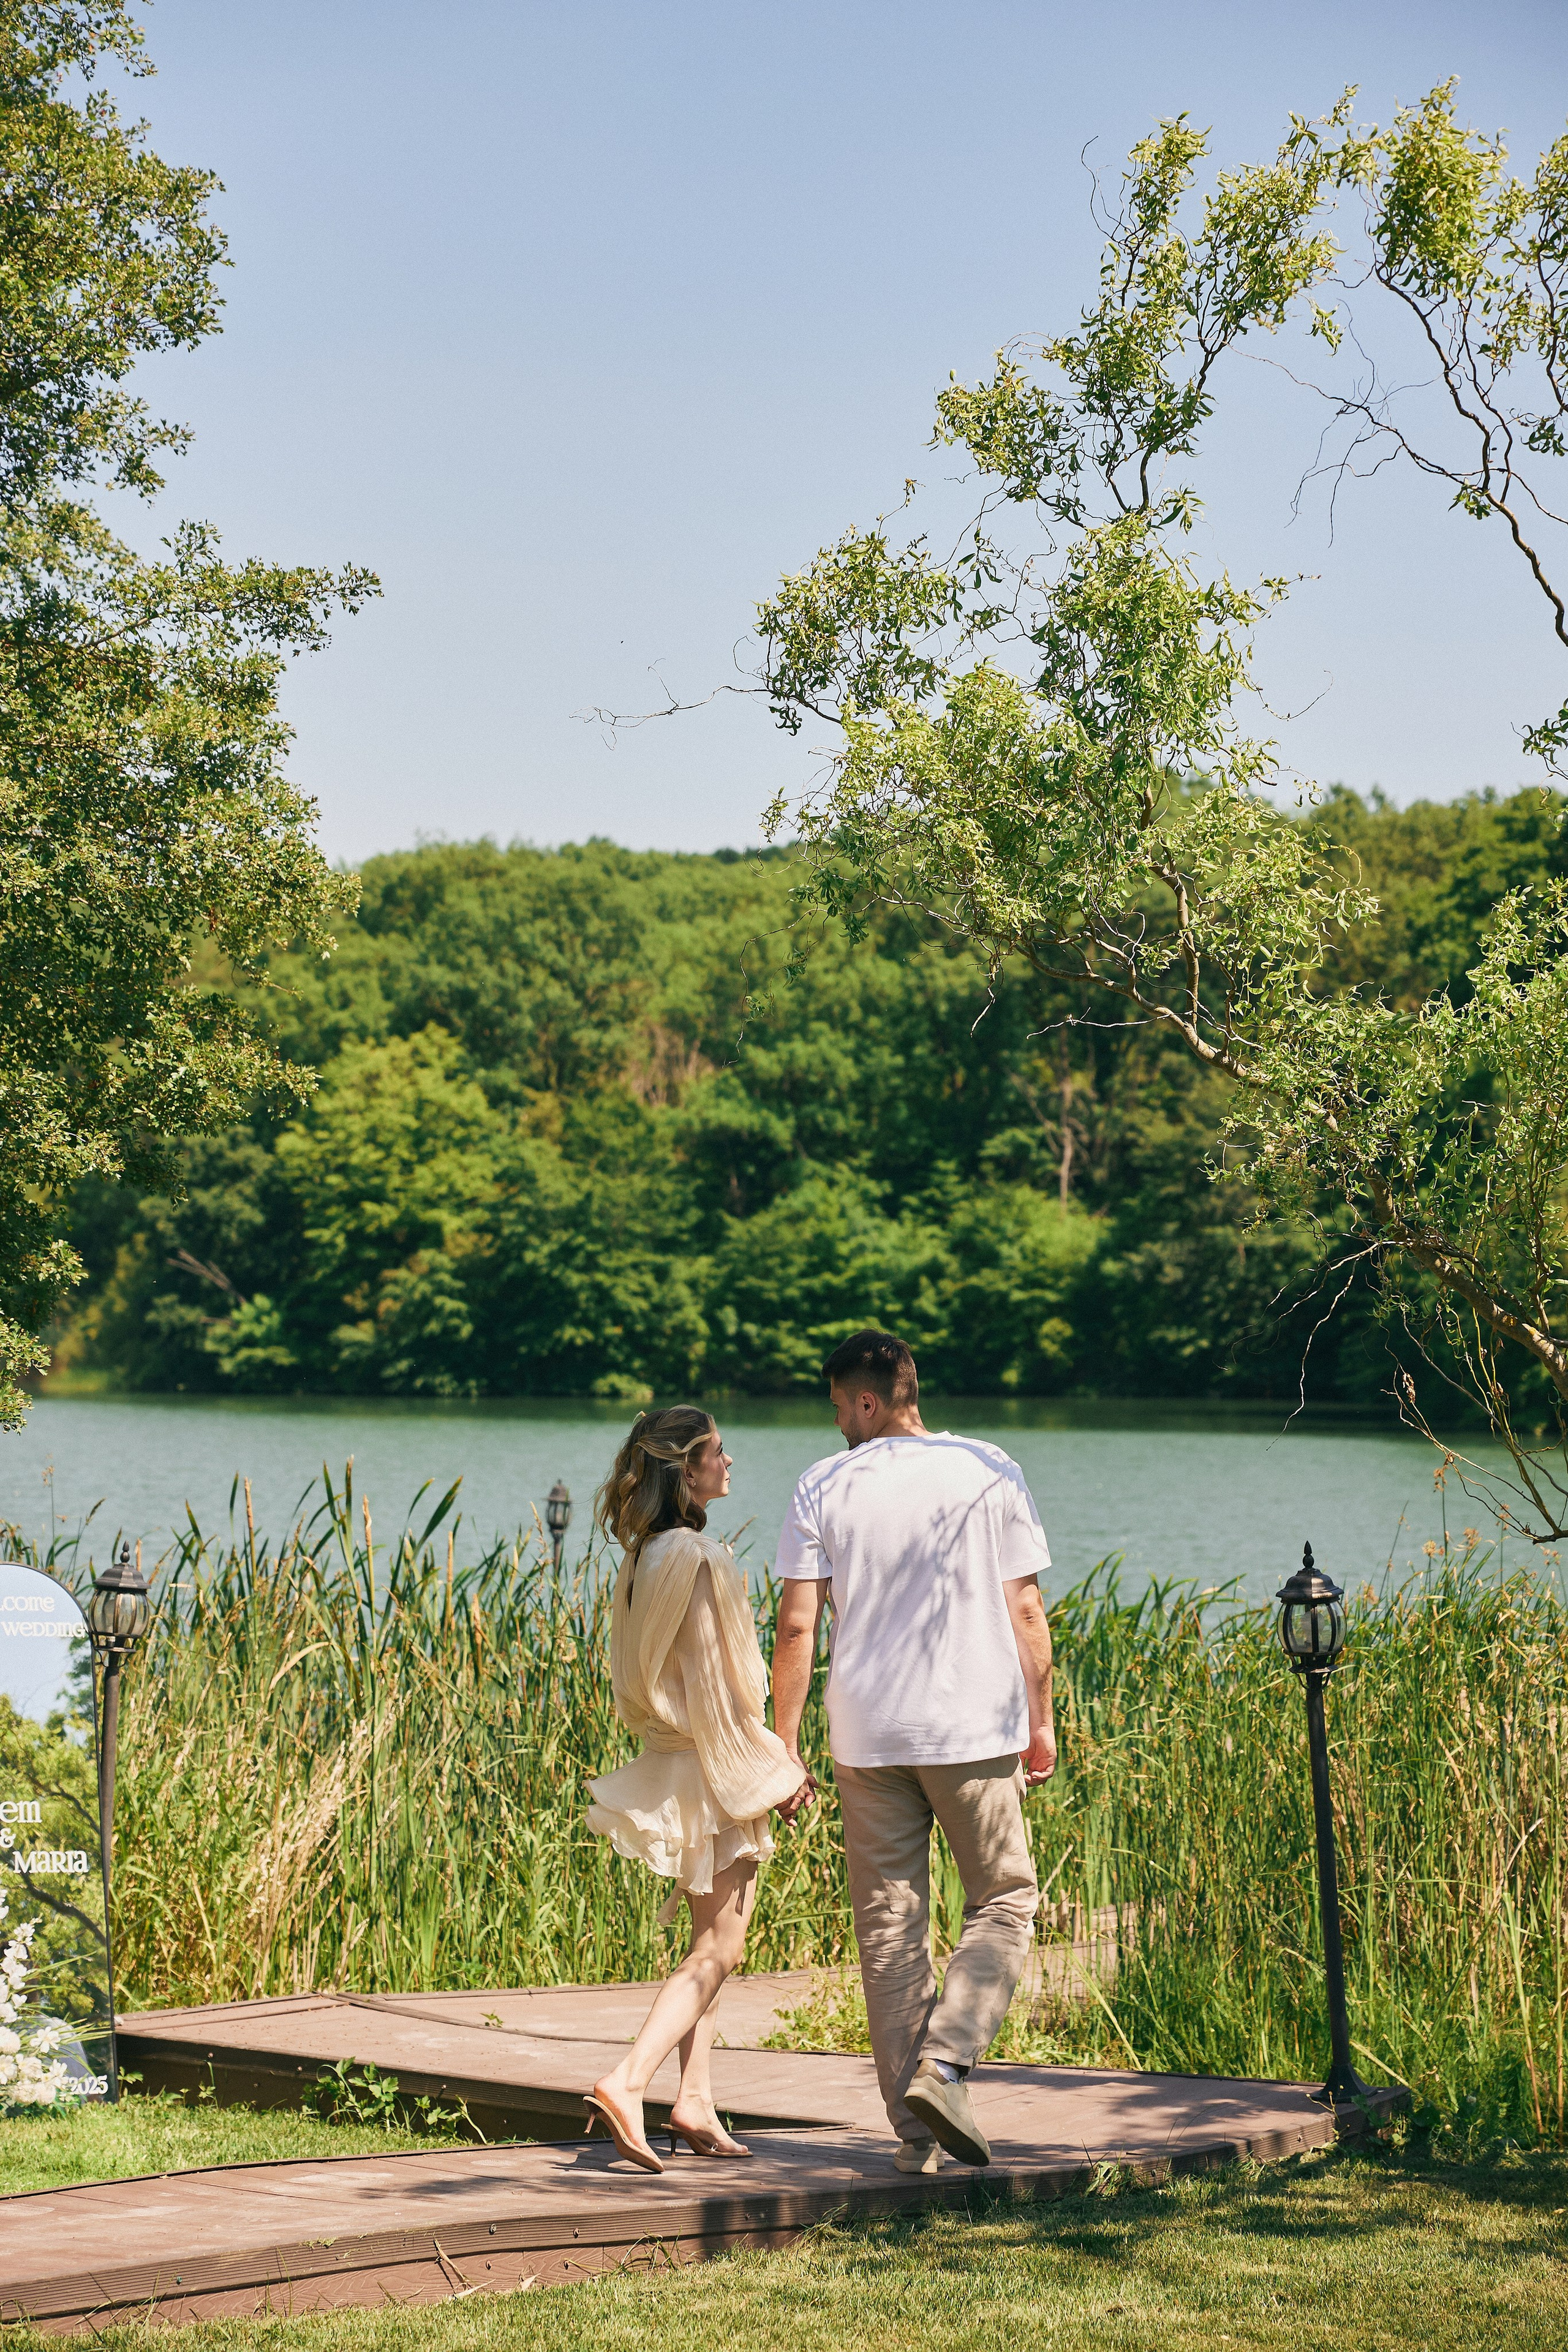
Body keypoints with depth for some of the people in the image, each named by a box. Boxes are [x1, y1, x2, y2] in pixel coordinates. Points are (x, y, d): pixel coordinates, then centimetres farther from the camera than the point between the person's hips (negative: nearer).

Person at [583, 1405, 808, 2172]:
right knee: (717, 1949, -4)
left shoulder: (645, 1556, 8)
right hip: (715, 1768, -9)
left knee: (709, 1943, 16)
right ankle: (627, 2082, -14)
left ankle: (696, 2101, 15)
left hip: (671, 1759, 9)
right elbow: (718, 1682, -19)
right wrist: (776, 1768, -10)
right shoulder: (699, 1559, -19)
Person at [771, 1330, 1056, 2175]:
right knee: (1003, 1903, 11)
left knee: (888, 1927, 8)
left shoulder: (823, 1487, 0)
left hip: (866, 1734, 1)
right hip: (975, 1727, -1)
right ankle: (943, 2061, -10)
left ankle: (914, 2131, 8)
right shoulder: (991, 1475, 1)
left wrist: (784, 1741, 2)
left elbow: (797, 1624, -4)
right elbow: (1024, 1609, 1)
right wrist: (1040, 1721, 11)